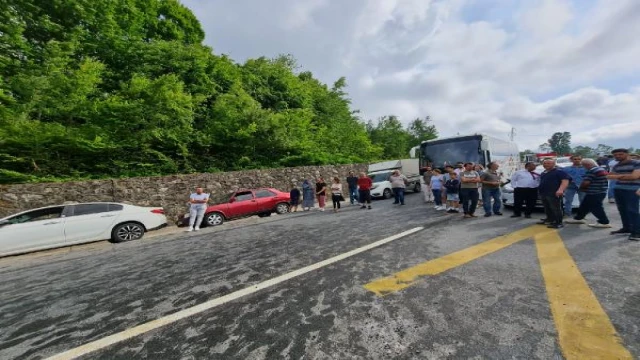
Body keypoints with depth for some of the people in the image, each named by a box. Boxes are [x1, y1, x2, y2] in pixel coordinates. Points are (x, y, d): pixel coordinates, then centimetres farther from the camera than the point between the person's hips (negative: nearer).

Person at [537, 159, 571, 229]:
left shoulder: (559, 172, -6)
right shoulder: (543, 173, 19)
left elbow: (565, 181, -17)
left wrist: (560, 190, -31)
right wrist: (539, 190, 28)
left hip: (554, 194, -8)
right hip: (543, 193, 9)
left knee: (556, 208, -6)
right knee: (547, 208, 15)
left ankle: (558, 223, -2)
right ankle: (550, 219, 26)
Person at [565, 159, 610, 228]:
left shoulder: (592, 171, -19)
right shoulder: (602, 169, 14)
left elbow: (585, 183, -22)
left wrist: (581, 187, -2)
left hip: (594, 193, -11)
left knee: (595, 208, -2)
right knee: (584, 206, 16)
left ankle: (604, 223, 5)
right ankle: (578, 218, 25)